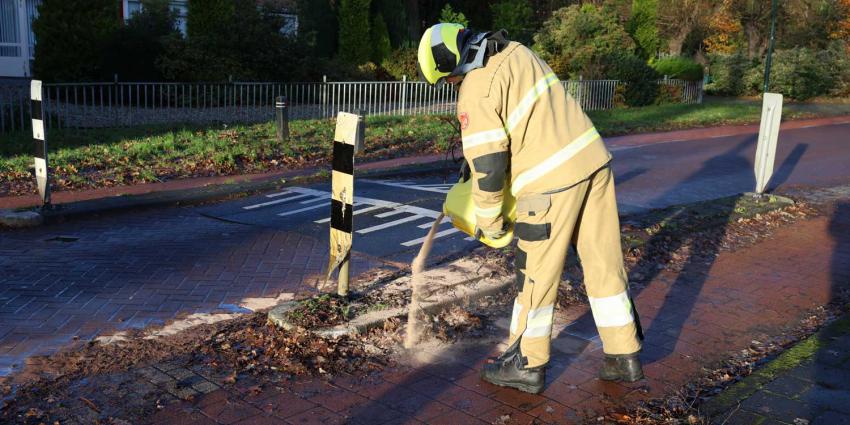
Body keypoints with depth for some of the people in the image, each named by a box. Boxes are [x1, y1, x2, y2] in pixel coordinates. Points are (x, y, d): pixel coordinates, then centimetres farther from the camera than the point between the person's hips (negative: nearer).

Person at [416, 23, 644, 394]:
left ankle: (526, 365, 21)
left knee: (536, 276, 6)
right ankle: (623, 357, 25)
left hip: (553, 181, -8)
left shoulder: (475, 91, -11)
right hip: (593, 157, 8)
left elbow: (487, 166, -13)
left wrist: (489, 221, 2)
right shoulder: (516, 51, 14)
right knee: (604, 263, 14)